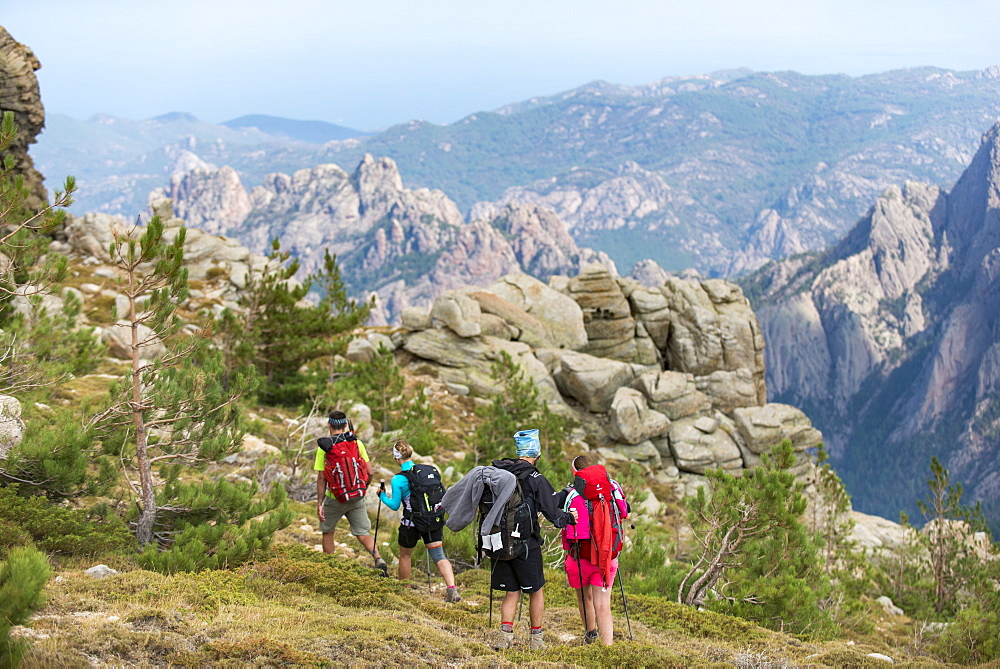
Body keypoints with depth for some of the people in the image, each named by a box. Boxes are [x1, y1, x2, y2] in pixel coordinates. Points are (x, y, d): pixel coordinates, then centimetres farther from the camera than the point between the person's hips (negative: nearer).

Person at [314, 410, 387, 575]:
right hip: (356, 498, 2)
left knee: (327, 532, 18)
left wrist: (319, 504, -5)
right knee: (363, 533, 7)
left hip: (335, 499, -2)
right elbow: (370, 472, -1)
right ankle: (379, 560, -15)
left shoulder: (323, 447, -7)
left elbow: (321, 478, -8)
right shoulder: (357, 443, 0)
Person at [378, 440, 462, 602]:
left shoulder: (398, 480, -12)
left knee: (405, 555, 19)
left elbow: (395, 505, -4)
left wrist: (382, 496, 12)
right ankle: (452, 589, -16)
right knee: (438, 556, 3)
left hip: (411, 523, -3)